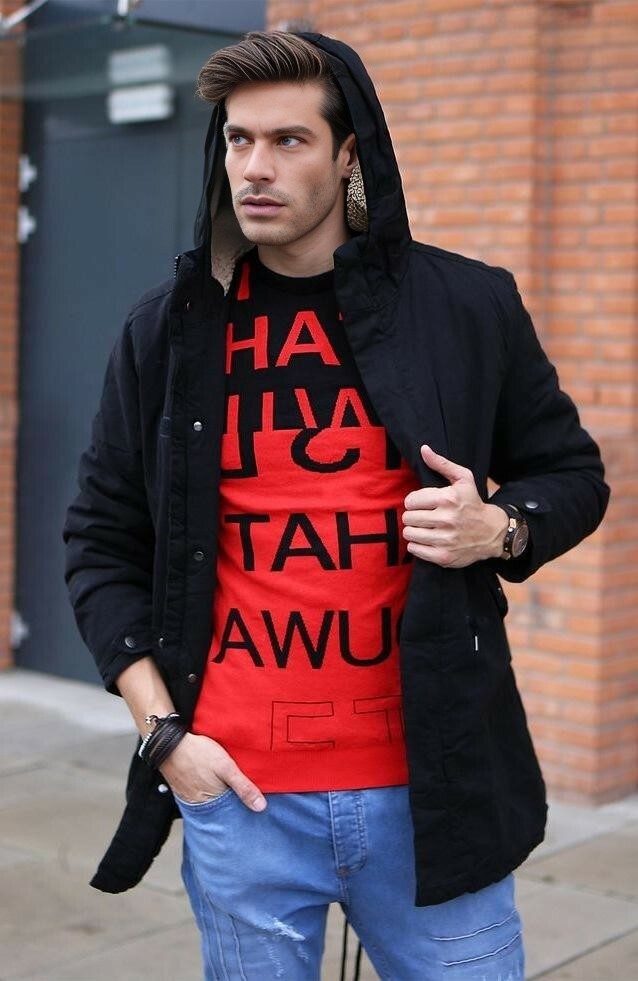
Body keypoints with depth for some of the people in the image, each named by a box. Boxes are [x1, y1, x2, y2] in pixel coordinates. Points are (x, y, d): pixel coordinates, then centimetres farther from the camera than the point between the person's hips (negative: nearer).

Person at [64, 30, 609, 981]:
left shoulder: (467, 306, 1)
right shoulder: (169, 330, 4)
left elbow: (572, 476, 12)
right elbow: (103, 544, 8)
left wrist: (499, 530, -11)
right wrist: (162, 730, -2)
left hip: (432, 786, 0)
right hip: (241, 797, 1)